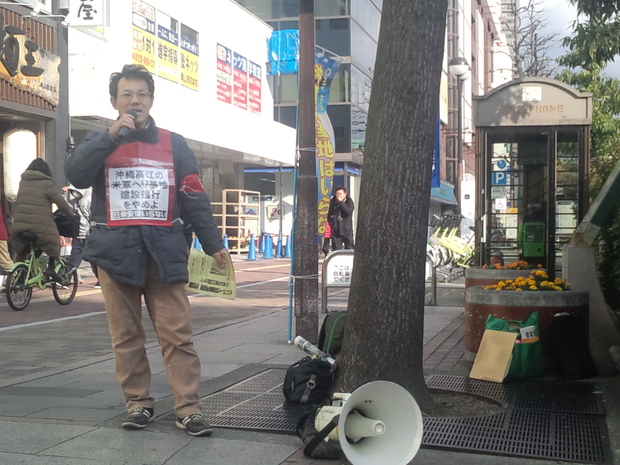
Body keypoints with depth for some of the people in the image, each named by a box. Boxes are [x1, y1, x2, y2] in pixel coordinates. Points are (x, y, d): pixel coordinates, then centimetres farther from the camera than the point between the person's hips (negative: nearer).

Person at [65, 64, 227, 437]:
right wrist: (112, 135, -17)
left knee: (178, 335, -4)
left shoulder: (174, 144, 11)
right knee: (127, 336, 6)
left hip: (163, 251, 0)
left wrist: (213, 243, -1)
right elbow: (76, 176, -9)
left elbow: (194, 197, 7)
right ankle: (139, 403, 17)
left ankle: (188, 408, -2)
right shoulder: (100, 142, 11)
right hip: (116, 251, 1)